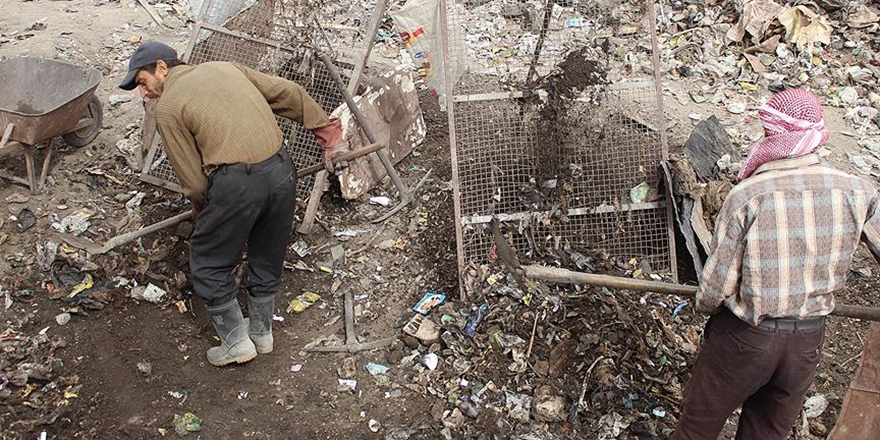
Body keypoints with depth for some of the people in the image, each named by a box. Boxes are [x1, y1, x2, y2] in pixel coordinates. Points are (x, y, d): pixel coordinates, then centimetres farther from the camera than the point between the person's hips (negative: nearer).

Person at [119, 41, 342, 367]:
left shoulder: (167, 108, 2)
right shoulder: (225, 68, 19)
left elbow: (193, 178, 0)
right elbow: (290, 94, 17)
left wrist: (201, 210, 20)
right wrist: (326, 130, 24)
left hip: (236, 184, -6)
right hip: (281, 170, 6)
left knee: (208, 265, 17)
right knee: (267, 259, 24)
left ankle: (237, 341, 26)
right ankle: (262, 332, 41)